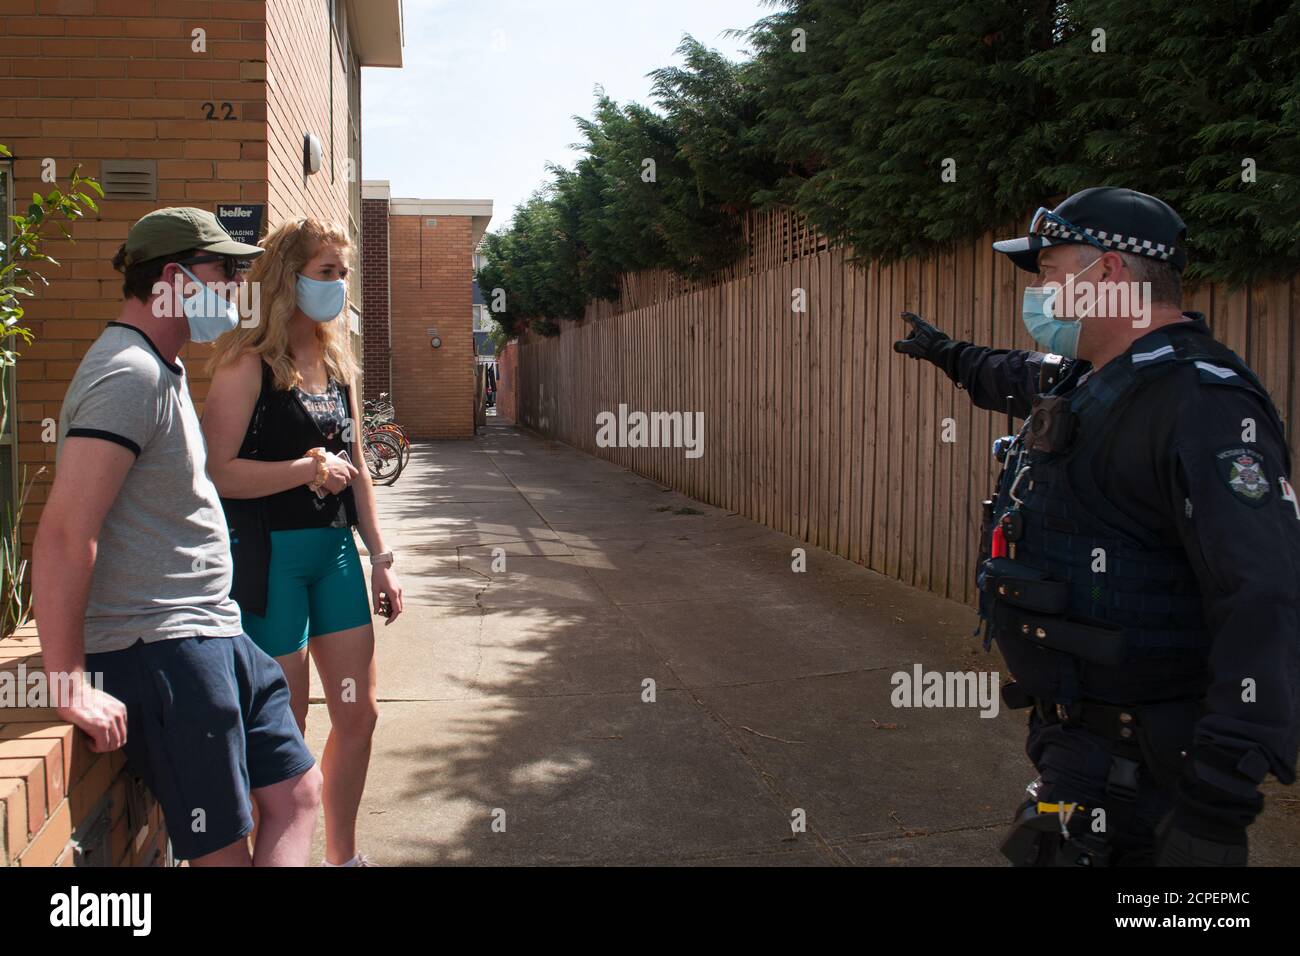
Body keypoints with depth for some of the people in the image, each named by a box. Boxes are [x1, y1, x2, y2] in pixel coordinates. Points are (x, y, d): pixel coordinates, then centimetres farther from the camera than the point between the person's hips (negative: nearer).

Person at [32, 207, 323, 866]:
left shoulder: (163, 371, 17)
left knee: (297, 792, 11)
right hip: (157, 652, -10)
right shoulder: (129, 375, -17)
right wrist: (69, 685, -22)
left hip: (212, 637, 10)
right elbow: (63, 536, -24)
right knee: (224, 850, -2)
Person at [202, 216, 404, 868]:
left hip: (334, 551, 7)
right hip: (268, 557, -7)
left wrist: (379, 558, 14)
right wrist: (307, 469, -21)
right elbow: (217, 471, -20)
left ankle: (342, 855, 30)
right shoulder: (250, 362, -11)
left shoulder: (337, 362, 12)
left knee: (358, 714, 12)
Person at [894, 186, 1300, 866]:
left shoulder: (1202, 405, -22)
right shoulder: (1084, 379, 9)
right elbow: (1019, 378, 36)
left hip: (1129, 758, -9)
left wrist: (1217, 810, -36)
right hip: (1072, 728, 9)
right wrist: (947, 352, 53)